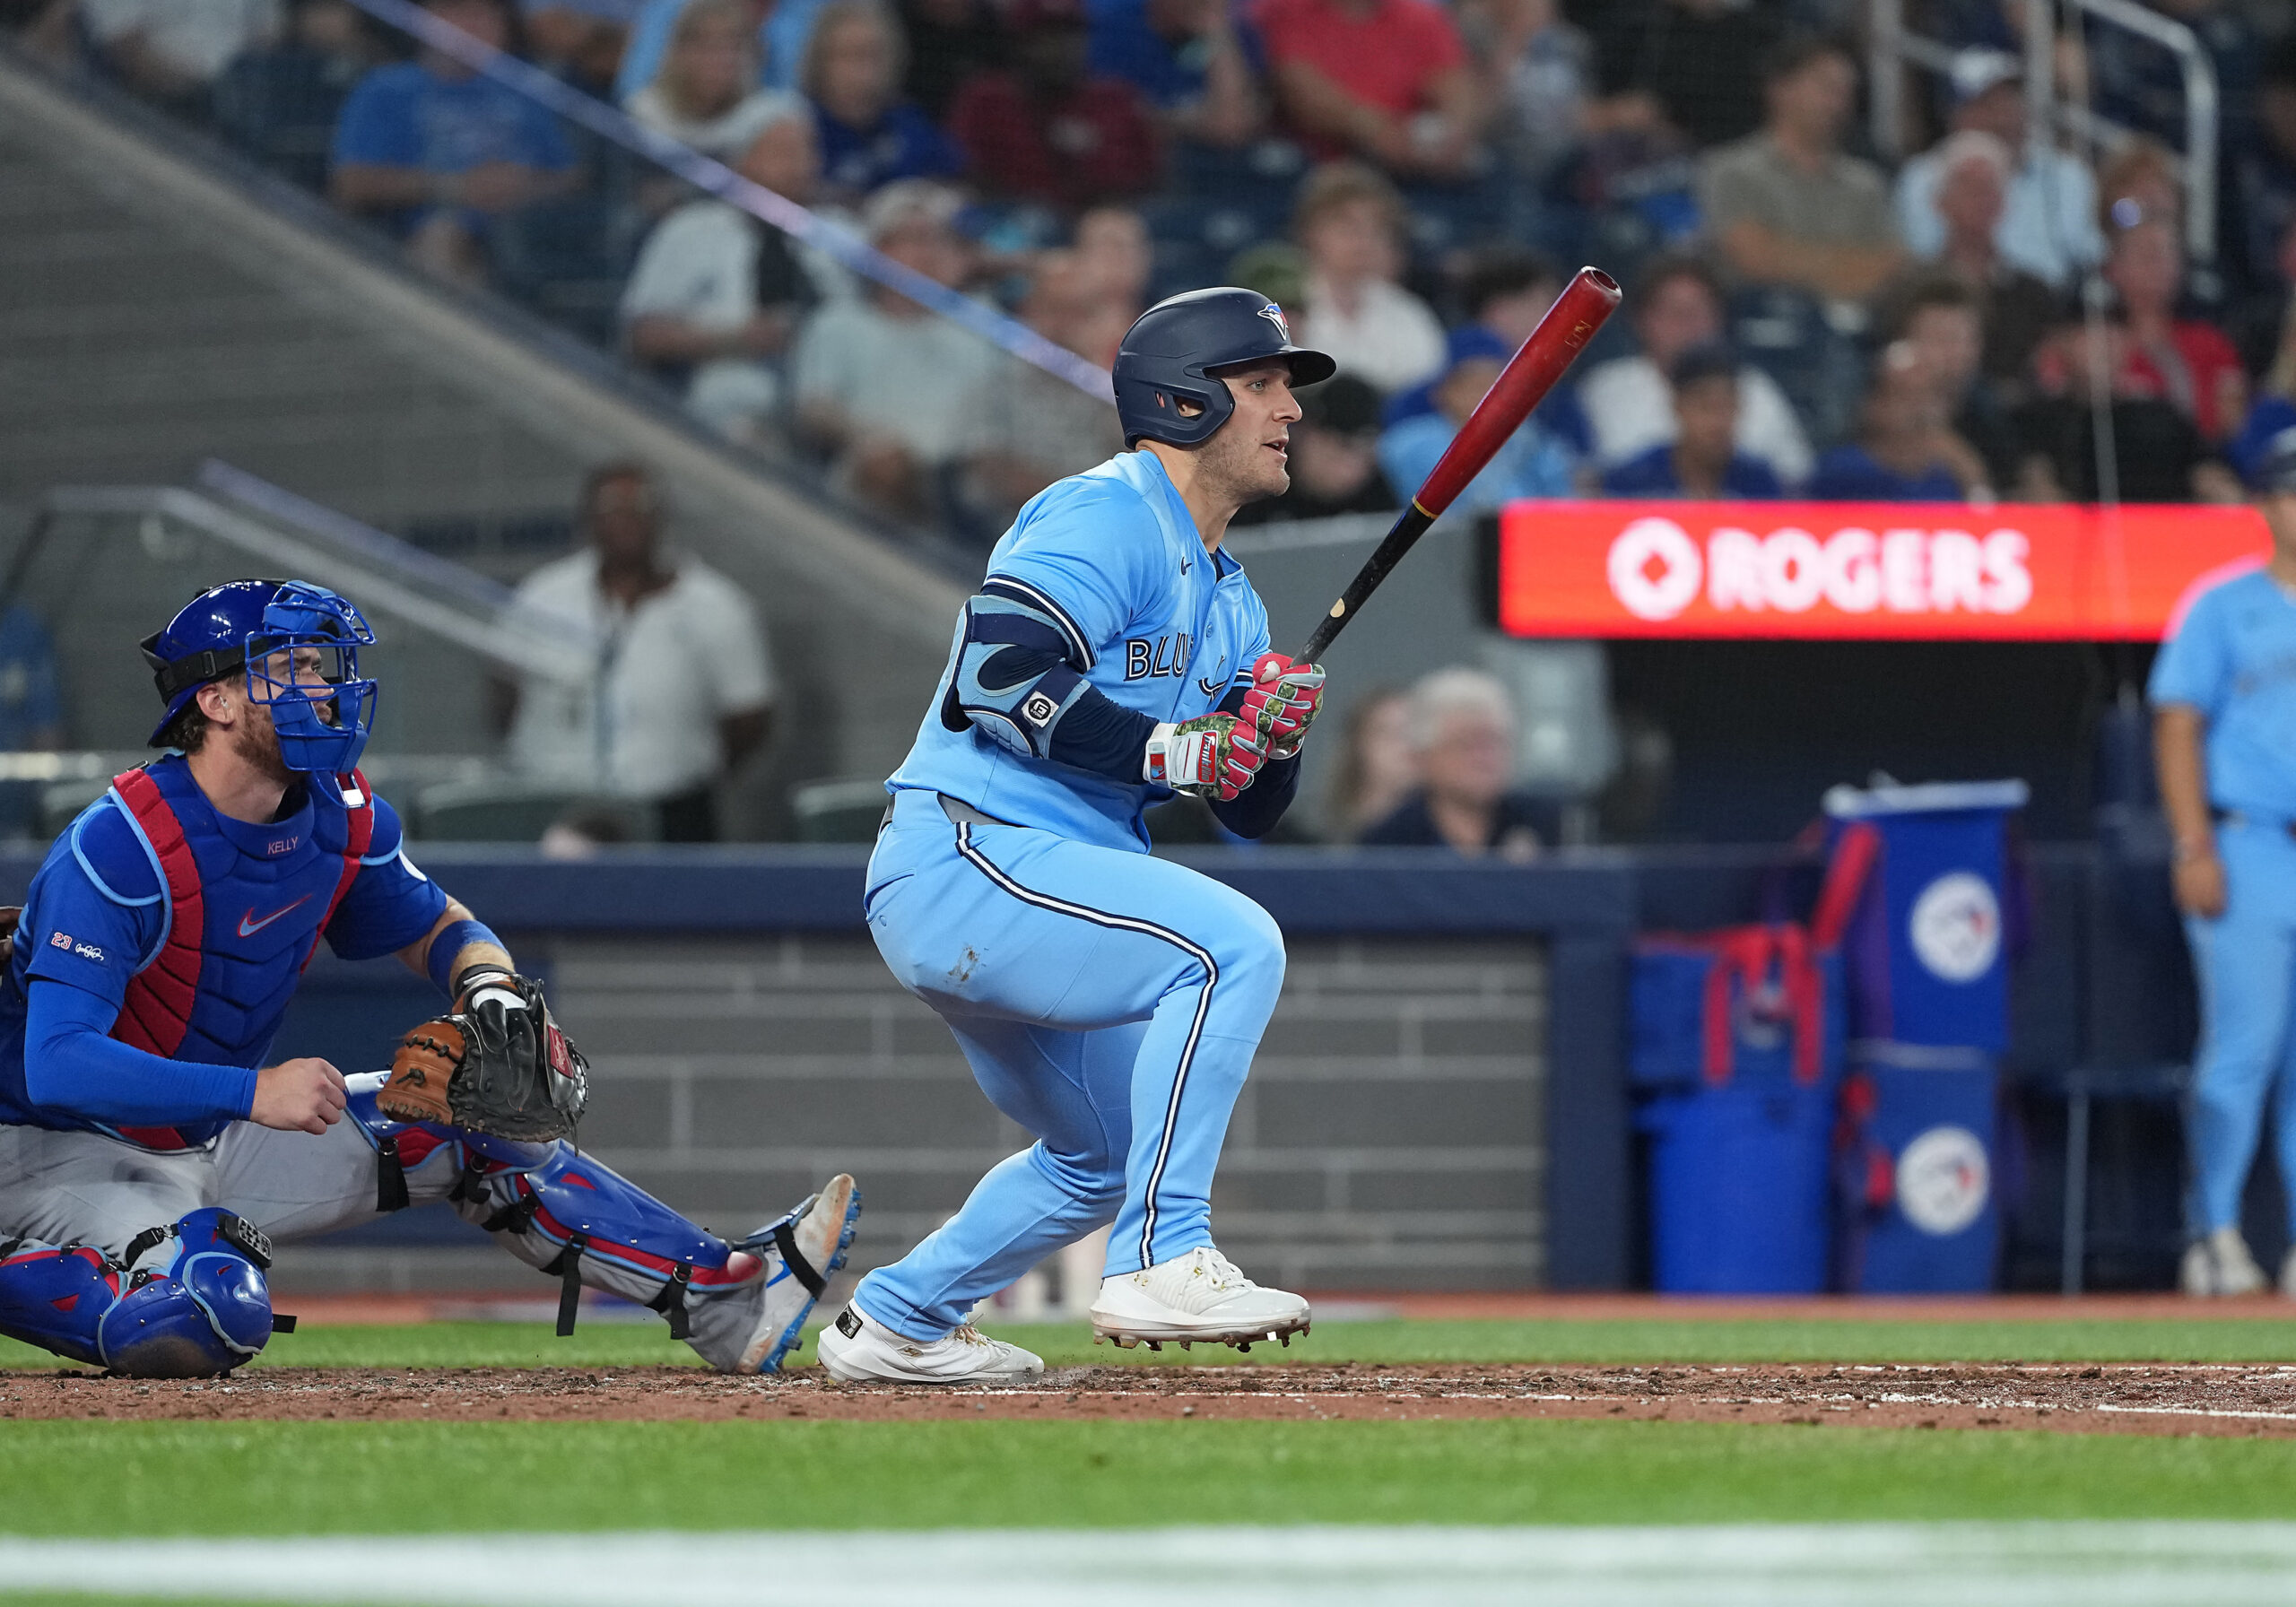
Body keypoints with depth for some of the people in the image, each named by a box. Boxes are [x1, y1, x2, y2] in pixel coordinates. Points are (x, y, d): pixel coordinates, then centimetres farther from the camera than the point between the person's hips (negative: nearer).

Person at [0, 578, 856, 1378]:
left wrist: (489, 982, -10)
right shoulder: (119, 848, -26)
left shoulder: (342, 816, -2)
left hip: (217, 1135, 8)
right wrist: (254, 1091, -42)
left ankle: (722, 1299, 8)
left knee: (477, 1118, 5)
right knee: (212, 1317, -37)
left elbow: (436, 929, 16)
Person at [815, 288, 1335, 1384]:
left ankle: (893, 1322, 35)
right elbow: (996, 674, -24)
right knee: (1232, 943, -26)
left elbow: (1248, 812, 16)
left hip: (1026, 888, 11)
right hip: (965, 855, -11)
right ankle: (1161, 1262, -26)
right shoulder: (1103, 517, -10)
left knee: (1109, 1155, 22)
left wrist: (1272, 734, -6)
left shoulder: (1229, 595, 19)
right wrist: (1171, 747, -23)